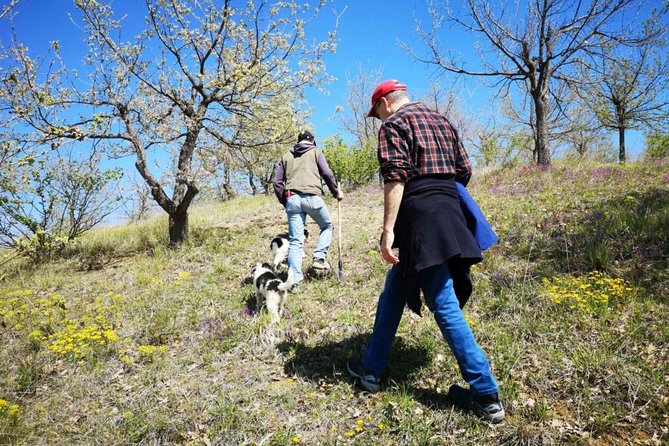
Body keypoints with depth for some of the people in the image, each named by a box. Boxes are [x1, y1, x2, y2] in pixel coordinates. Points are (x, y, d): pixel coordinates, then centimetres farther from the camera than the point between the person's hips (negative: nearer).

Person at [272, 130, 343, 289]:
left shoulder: (286, 156, 22)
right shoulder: (315, 152, 13)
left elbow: (276, 182, 16)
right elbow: (327, 173, 0)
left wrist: (285, 202, 22)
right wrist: (337, 191, 12)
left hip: (292, 199, 3)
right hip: (312, 197, -3)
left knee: (295, 241, 2)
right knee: (327, 226, 22)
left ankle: (294, 280, -2)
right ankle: (319, 257, 5)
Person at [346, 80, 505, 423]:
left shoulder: (394, 124, -2)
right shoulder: (440, 120, 21)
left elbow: (395, 177, -16)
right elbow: (464, 170, 18)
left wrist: (388, 229, -20)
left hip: (420, 219, -9)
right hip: (449, 215, 9)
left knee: (444, 305, -3)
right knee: (394, 292, 15)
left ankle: (487, 395, 5)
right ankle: (371, 368, 23)